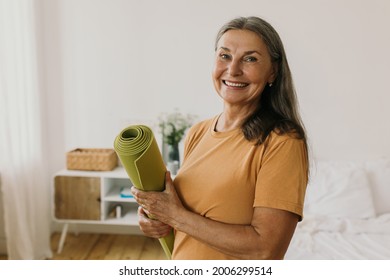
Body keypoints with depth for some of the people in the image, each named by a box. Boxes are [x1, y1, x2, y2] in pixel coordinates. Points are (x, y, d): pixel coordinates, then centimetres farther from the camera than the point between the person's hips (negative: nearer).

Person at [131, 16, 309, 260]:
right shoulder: (197, 132, -4)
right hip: (182, 259, 5)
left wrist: (176, 215, -22)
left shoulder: (283, 142, -22)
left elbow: (266, 249, -26)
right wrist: (155, 216, -11)